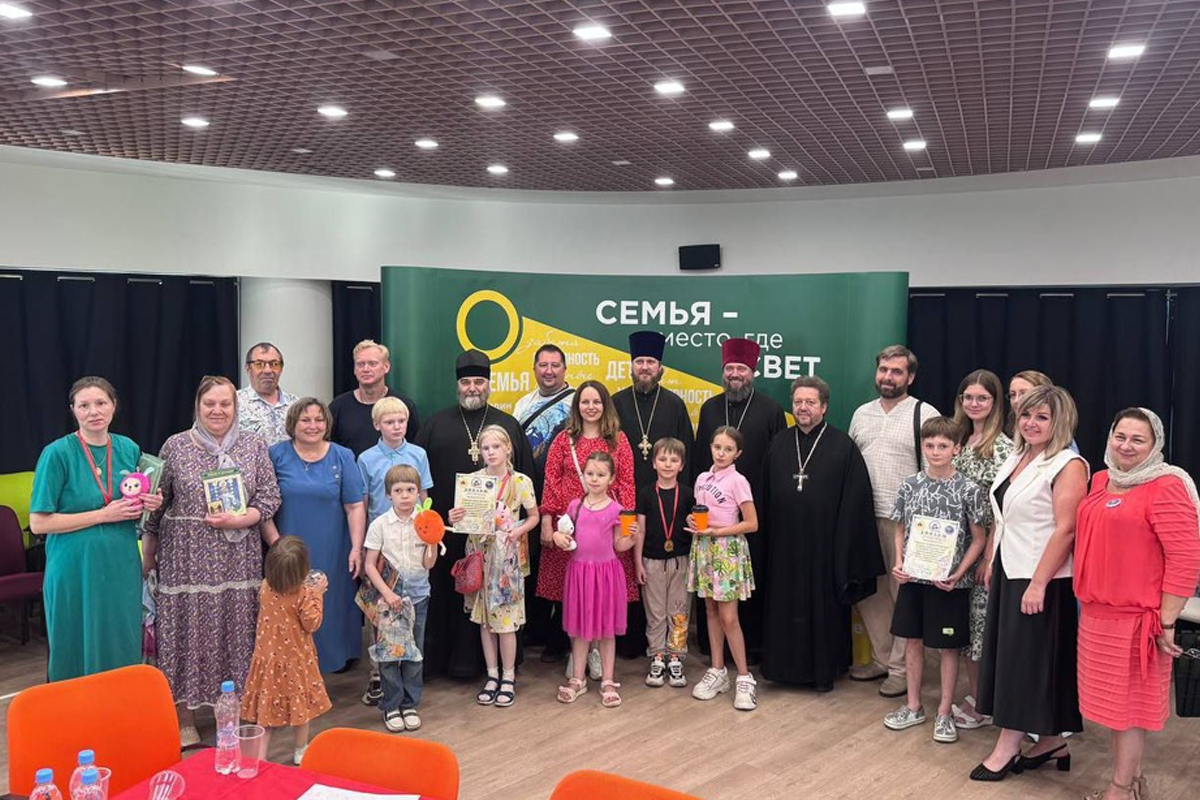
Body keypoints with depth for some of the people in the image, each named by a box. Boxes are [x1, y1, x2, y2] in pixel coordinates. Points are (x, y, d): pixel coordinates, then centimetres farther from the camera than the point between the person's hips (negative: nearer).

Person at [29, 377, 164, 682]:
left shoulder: (129, 449, 6)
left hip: (122, 566, 4)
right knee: (78, 657, 6)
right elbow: (38, 523, -11)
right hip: (76, 570, -4)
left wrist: (148, 505, -2)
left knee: (123, 652, 10)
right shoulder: (57, 453, -9)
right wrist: (103, 514, -16)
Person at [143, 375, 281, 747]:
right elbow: (156, 503, 6)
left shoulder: (254, 444, 4)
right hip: (186, 556, -1)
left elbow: (270, 497, 3)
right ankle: (185, 721, 17)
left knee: (236, 631, 5)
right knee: (186, 630, 3)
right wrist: (148, 551, 8)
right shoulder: (176, 446, 1)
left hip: (238, 558, 1)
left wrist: (239, 519, -13)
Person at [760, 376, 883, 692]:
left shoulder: (843, 447, -6)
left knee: (824, 606, 6)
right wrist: (766, 539, 7)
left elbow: (854, 501, -7)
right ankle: (787, 666, 23)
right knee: (785, 606, 10)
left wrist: (845, 547, -10)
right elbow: (767, 496, 9)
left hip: (823, 545, -3)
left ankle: (824, 670, 20)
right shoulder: (779, 443, 6)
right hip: (785, 545, 4)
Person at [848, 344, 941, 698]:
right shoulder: (862, 414, 13)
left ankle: (901, 669, 11)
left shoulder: (925, 415, -5)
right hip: (864, 518, 6)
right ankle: (881, 659, 27)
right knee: (869, 591, 12)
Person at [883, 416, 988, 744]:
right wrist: (899, 562, -3)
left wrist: (958, 573, -13)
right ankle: (913, 707, 27)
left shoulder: (968, 490, -9)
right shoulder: (910, 486, 1)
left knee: (947, 646, 8)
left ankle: (944, 713, 21)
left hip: (949, 581, -3)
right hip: (913, 577, 3)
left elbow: (979, 539, -4)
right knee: (913, 641, 12)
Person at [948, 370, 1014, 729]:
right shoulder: (962, 441, 10)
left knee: (984, 619, 0)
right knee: (965, 619, 13)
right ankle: (973, 696, 25)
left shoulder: (1002, 447, -12)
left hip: (988, 547, -7)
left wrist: (989, 555, -16)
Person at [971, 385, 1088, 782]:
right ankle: (1051, 743, 25)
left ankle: (1006, 748, 11)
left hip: (1040, 581, -9)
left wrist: (1038, 583, -22)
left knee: (1027, 660, 1)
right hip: (1009, 573, 9)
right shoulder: (1016, 458, 11)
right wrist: (991, 562, 16)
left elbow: (1065, 529, -21)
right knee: (1010, 657, 13)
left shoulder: (1068, 466, -15)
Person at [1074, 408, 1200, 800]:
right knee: (1116, 702, 16)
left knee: (1128, 704, 5)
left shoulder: (1165, 487, -14)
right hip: (1097, 614, 7)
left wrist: (1166, 622, -16)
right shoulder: (1102, 481, 10)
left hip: (1135, 617, -7)